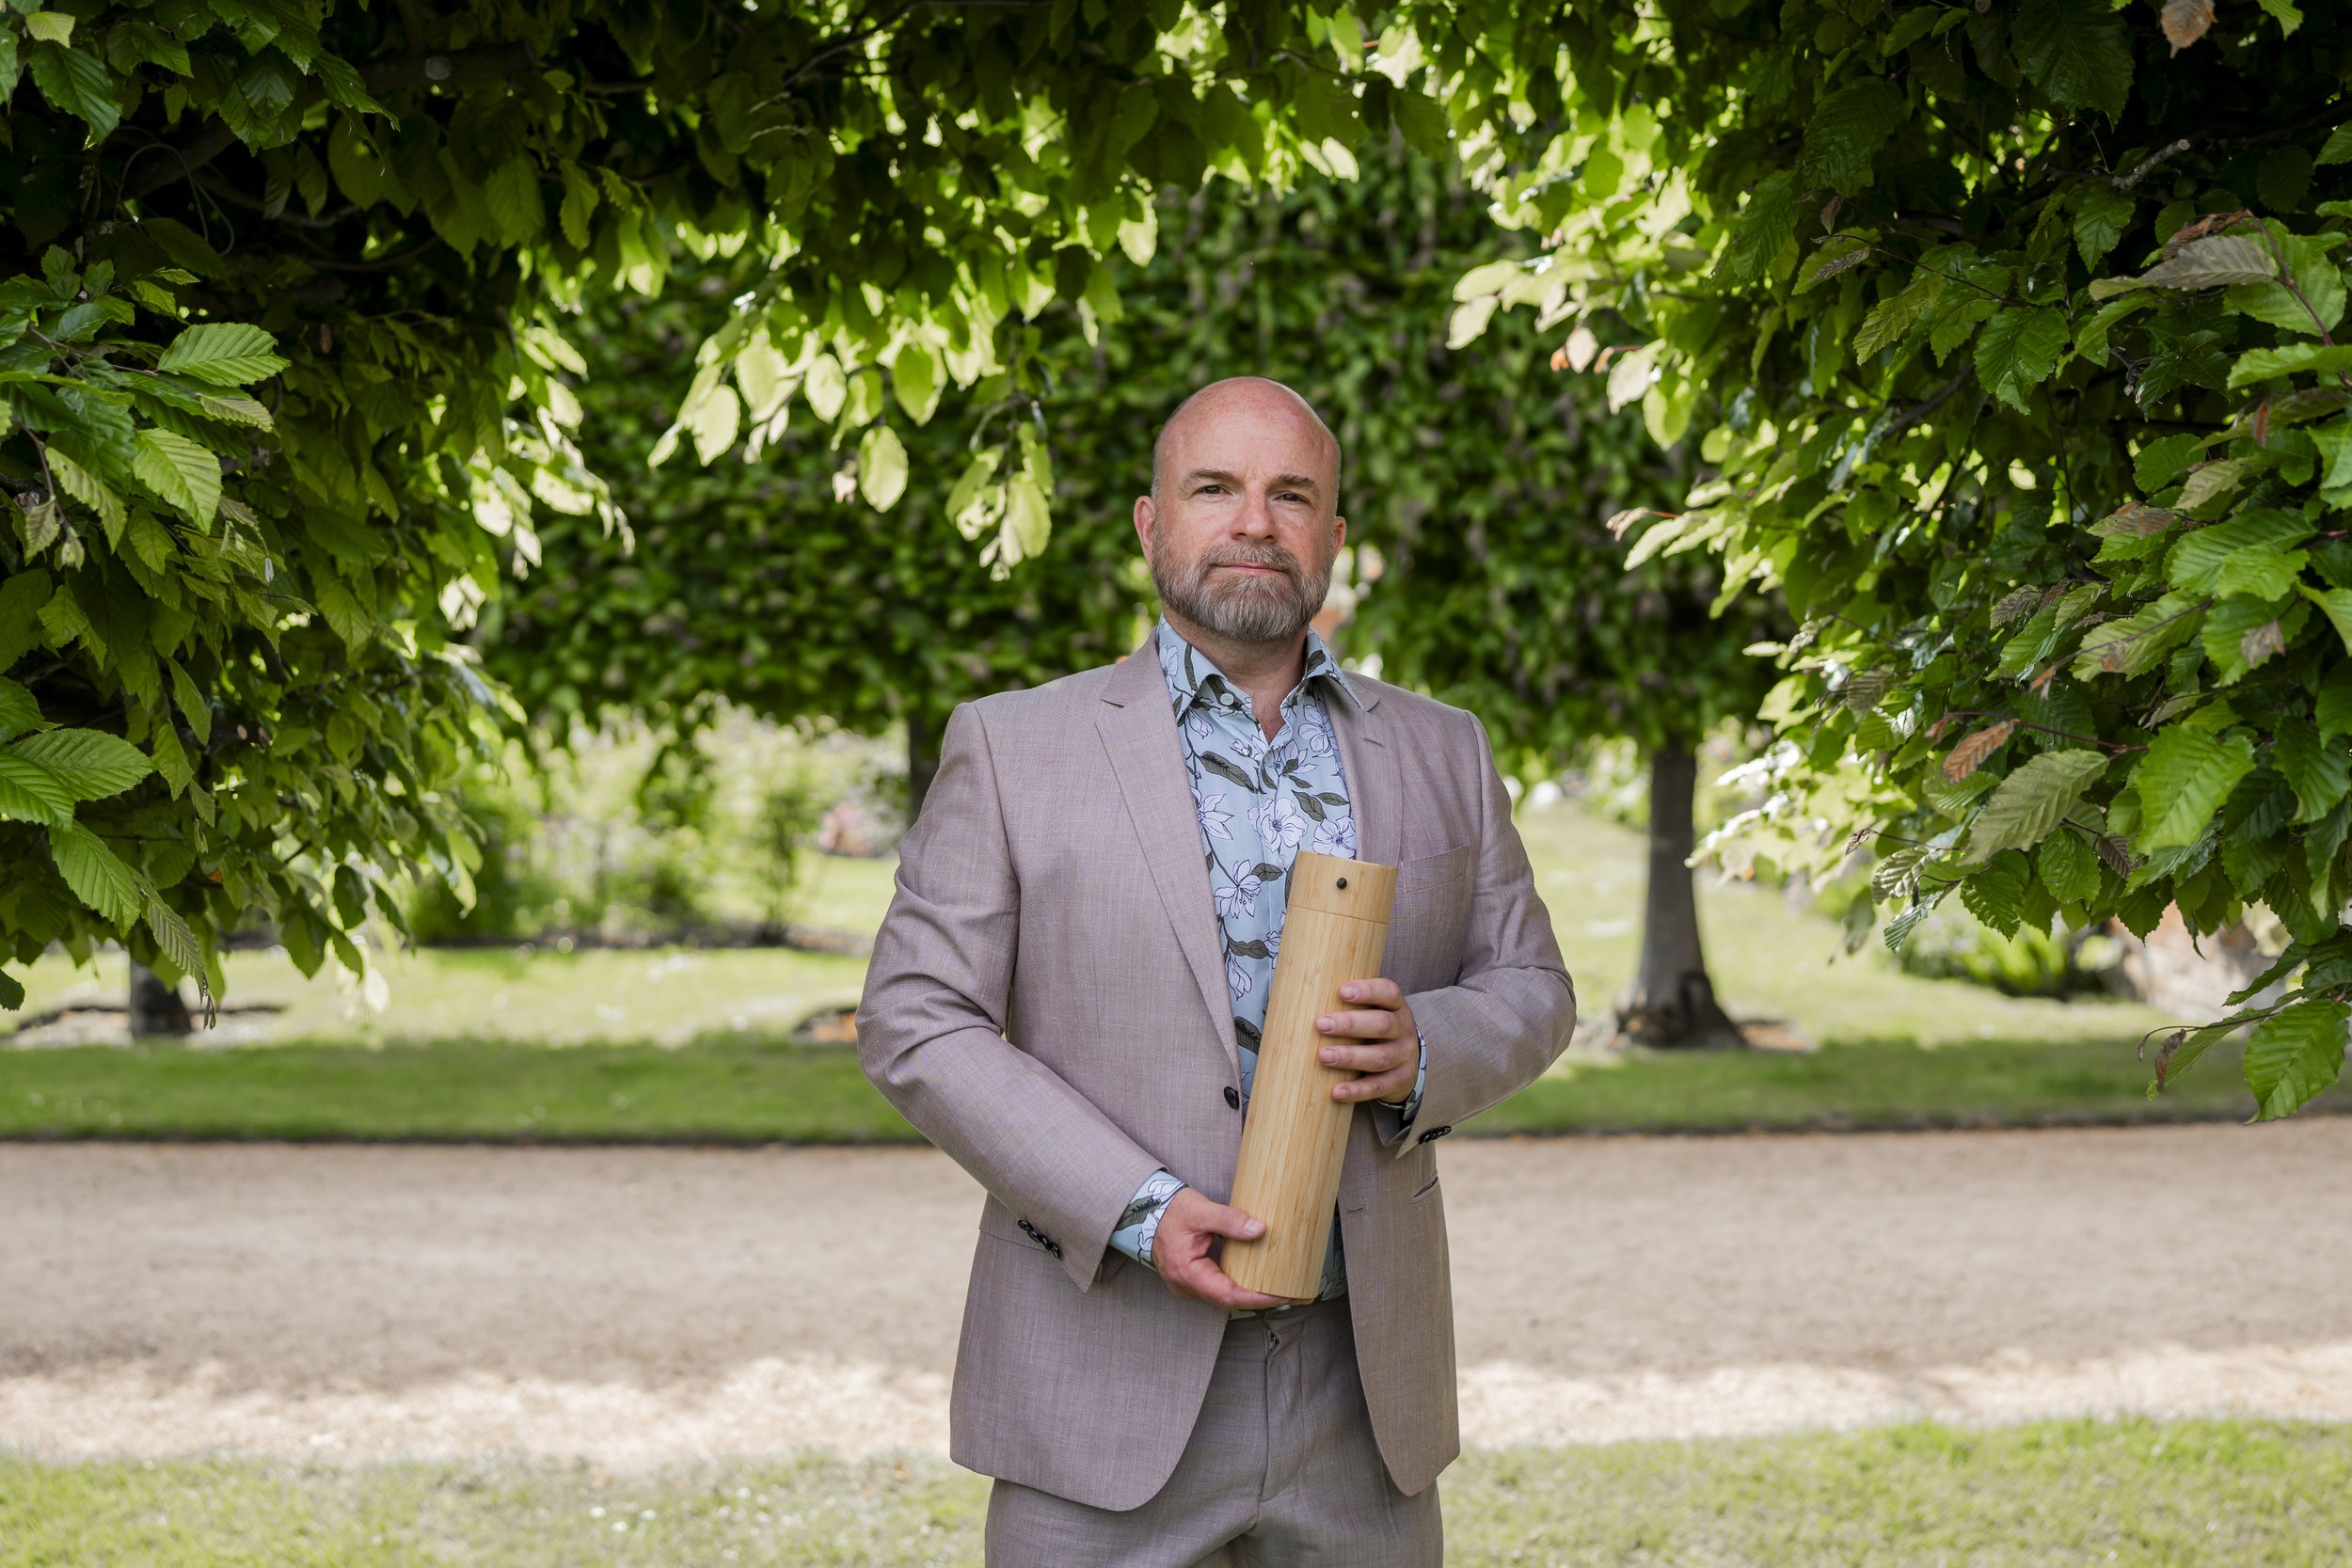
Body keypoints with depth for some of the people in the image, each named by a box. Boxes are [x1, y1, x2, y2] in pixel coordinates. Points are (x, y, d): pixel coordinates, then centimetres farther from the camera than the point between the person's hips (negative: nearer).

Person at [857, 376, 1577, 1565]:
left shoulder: (1441, 754, 11)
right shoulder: (1014, 747, 0)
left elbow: (1528, 988, 15)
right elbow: (912, 1022, -4)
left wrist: (1424, 1051, -10)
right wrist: (1133, 1213, -15)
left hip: (1360, 1384, 3)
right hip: (1108, 1389, -3)